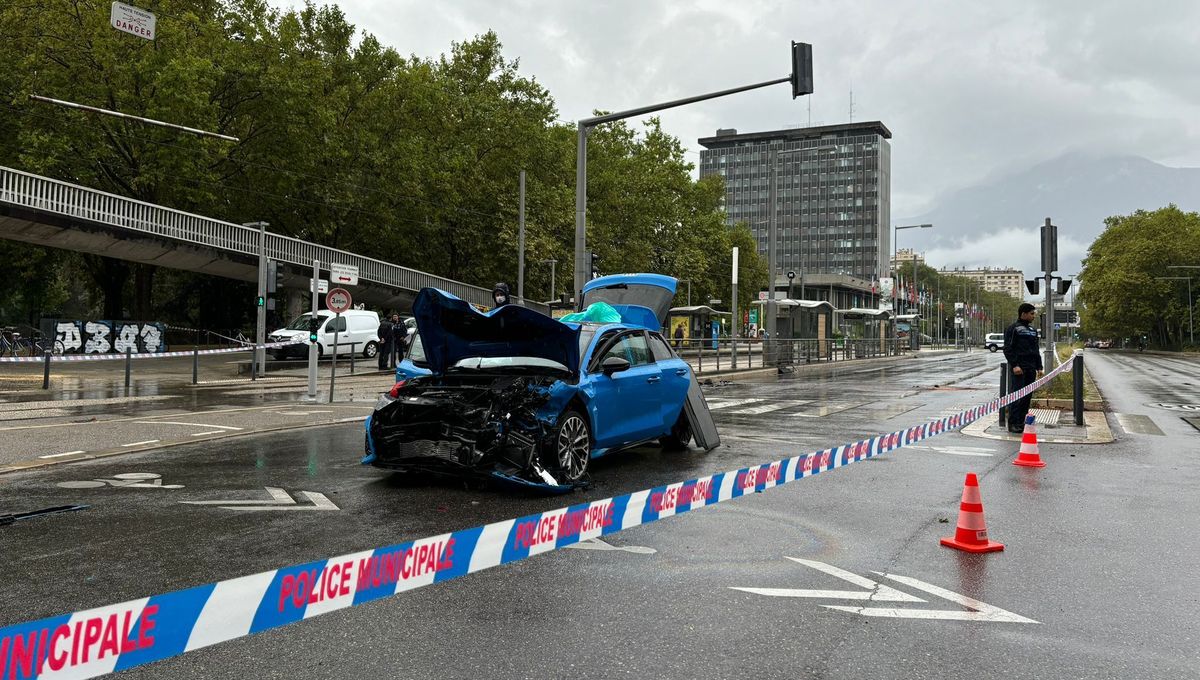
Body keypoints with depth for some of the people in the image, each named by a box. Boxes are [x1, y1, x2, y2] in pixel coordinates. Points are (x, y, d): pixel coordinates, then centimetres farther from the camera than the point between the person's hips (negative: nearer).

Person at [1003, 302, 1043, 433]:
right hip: (1018, 368, -7)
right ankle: (1013, 424, -6)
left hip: (1031, 368, 7)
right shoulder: (1013, 329, -5)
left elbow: (1036, 349, 23)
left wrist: (1039, 366, 15)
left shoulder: (1033, 330, 19)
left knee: (1027, 396, 7)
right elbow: (1008, 349, -10)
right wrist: (1014, 365, -19)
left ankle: (1021, 422, 14)